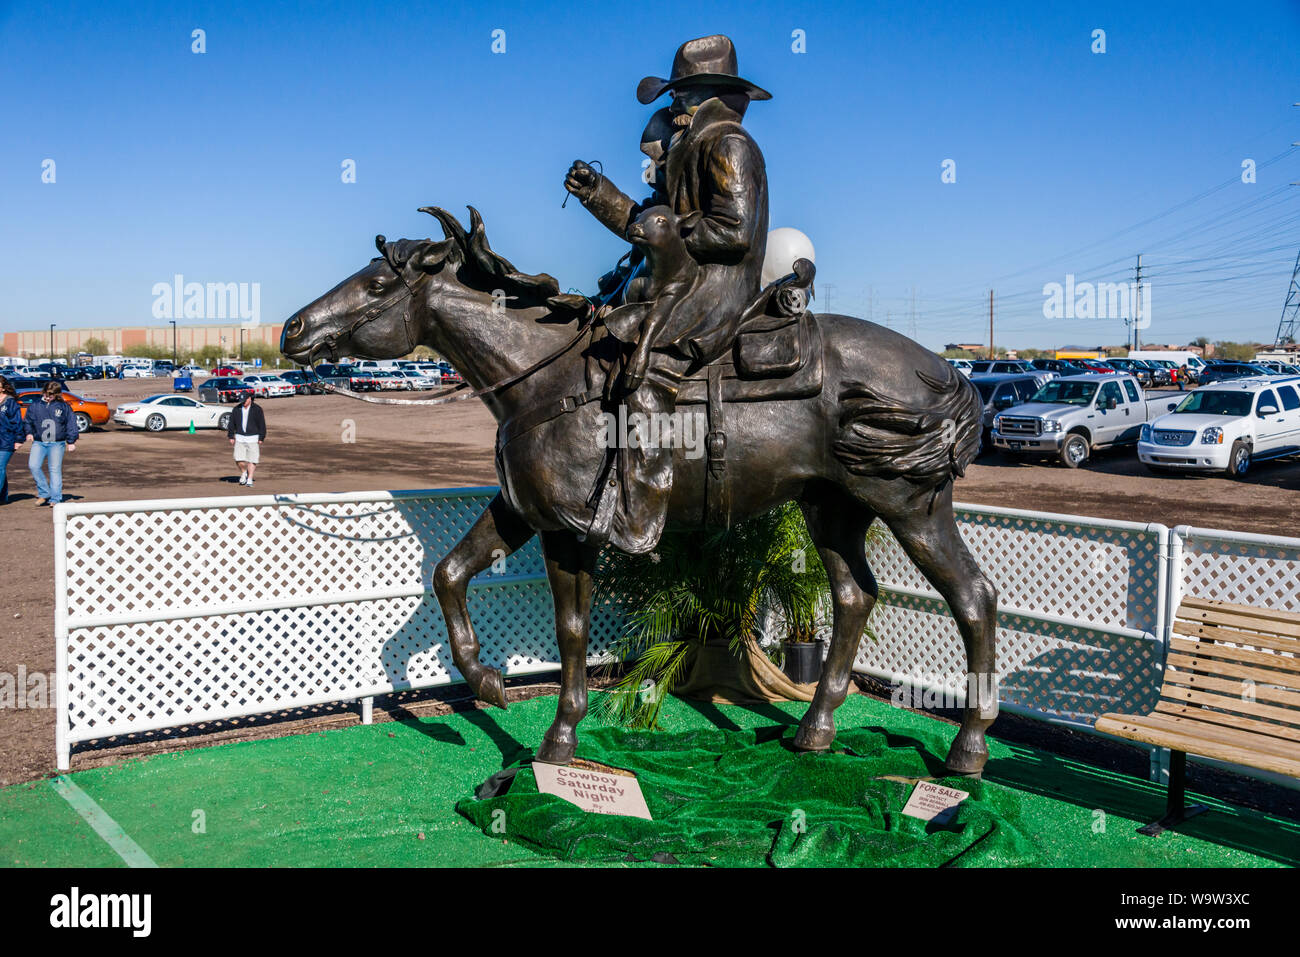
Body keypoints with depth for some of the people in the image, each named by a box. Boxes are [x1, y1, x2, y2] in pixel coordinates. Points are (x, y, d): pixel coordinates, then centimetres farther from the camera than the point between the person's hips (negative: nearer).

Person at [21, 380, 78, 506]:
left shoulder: (63, 406, 4)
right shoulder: (35, 404, 8)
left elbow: (71, 424, 7)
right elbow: (28, 421, 17)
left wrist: (71, 441, 3)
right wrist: (28, 432, 0)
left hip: (57, 444, -2)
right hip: (39, 442, 2)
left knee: (55, 470, -2)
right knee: (33, 466, -12)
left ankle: (55, 499, 3)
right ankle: (44, 493, 2)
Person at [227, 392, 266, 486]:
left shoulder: (257, 409, -2)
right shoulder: (236, 409, 5)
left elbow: (262, 424, 0)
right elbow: (232, 423, 12)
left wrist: (261, 438, -4)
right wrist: (231, 437, 8)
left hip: (253, 438, -2)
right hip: (240, 437, 2)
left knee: (252, 460, -3)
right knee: (239, 460, -6)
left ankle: (249, 479, 7)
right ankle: (243, 473, 22)